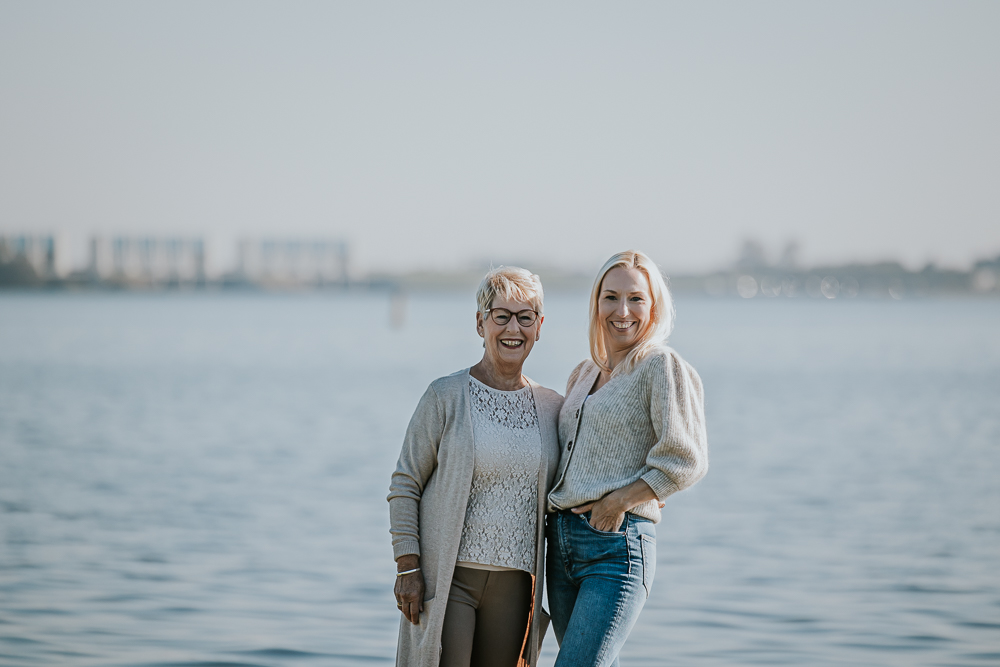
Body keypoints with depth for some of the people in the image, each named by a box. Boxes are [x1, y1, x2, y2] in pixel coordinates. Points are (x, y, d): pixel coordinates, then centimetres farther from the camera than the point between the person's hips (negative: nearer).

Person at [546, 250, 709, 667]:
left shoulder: (663, 367, -5)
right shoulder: (582, 375, 16)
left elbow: (685, 462, -11)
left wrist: (617, 500, -13)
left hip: (619, 546, -7)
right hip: (562, 544, 7)